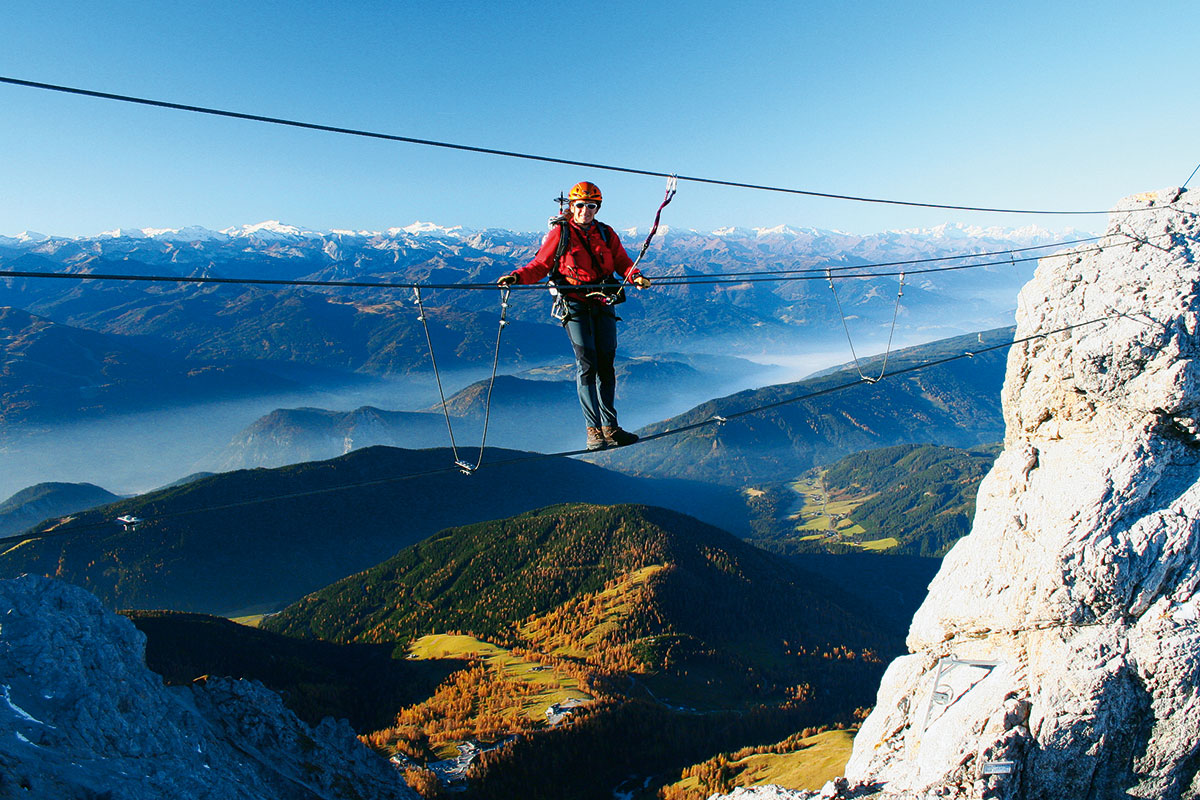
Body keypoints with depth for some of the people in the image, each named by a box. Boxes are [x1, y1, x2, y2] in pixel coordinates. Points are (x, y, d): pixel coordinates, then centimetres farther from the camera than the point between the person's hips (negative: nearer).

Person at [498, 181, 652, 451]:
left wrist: (635, 276, -14)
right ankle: (594, 430, -6)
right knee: (587, 364, -10)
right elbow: (539, 265, -1)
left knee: (606, 365, 4)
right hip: (574, 305, -4)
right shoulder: (560, 233, 2)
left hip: (603, 305, 4)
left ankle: (610, 427, 12)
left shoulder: (606, 234, 13)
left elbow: (622, 262, 8)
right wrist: (517, 276, -19)